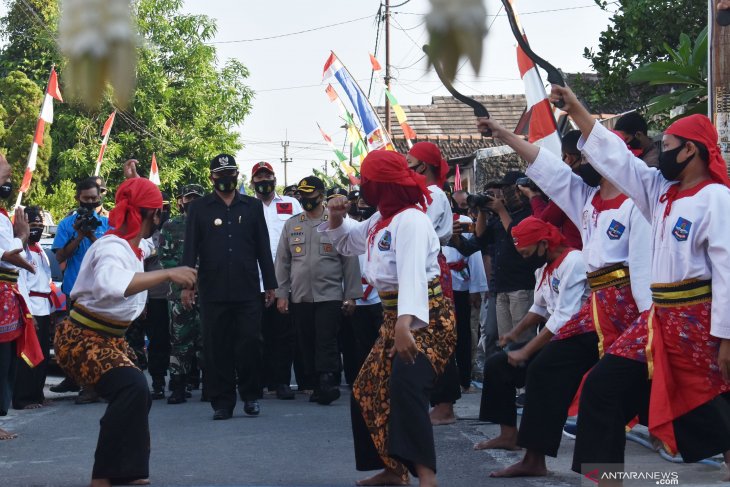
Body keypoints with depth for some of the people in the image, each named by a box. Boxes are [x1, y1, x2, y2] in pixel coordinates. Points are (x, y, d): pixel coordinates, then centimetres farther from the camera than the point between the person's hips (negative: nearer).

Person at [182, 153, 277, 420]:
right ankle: (222, 402, 9)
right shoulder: (199, 208, 7)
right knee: (217, 347, 2)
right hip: (213, 291, -1)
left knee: (250, 343, -2)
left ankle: (251, 396, 13)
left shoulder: (253, 206, 11)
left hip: (248, 290, 1)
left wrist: (270, 284, 8)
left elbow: (263, 247, 11)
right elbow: (190, 248, 4)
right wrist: (187, 283, -6)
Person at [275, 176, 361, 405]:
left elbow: (350, 261, 2)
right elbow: (282, 261, 11)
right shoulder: (291, 225, 11)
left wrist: (351, 295, -2)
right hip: (300, 297, 4)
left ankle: (329, 385, -12)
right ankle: (317, 386, 14)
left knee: (326, 343, -10)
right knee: (306, 344, 6)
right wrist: (281, 294, 4)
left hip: (330, 295, -4)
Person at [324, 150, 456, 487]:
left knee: (406, 387, -32)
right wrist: (337, 219, 7)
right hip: (395, 318, 11)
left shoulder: (411, 220, -19)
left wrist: (405, 324, -47)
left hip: (426, 318, -10)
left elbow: (412, 274, -33)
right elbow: (349, 242, 30)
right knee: (369, 392, 15)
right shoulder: (380, 220, 11)